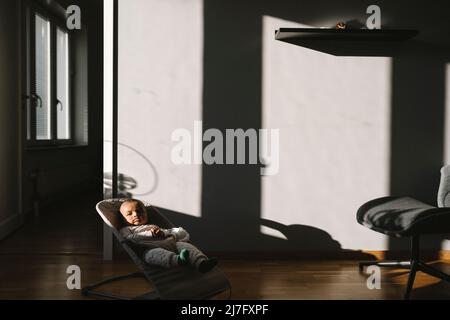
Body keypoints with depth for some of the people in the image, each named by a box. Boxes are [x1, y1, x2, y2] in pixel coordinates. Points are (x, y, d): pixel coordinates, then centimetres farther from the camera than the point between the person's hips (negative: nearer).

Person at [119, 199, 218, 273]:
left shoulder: (155, 226, 40)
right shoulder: (126, 229, 31)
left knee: (184, 245, -23)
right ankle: (178, 260, -67)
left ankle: (201, 262, -50)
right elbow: (130, 239, 4)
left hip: (170, 244, 5)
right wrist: (150, 234, -3)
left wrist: (163, 233, 5)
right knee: (155, 253, -38)